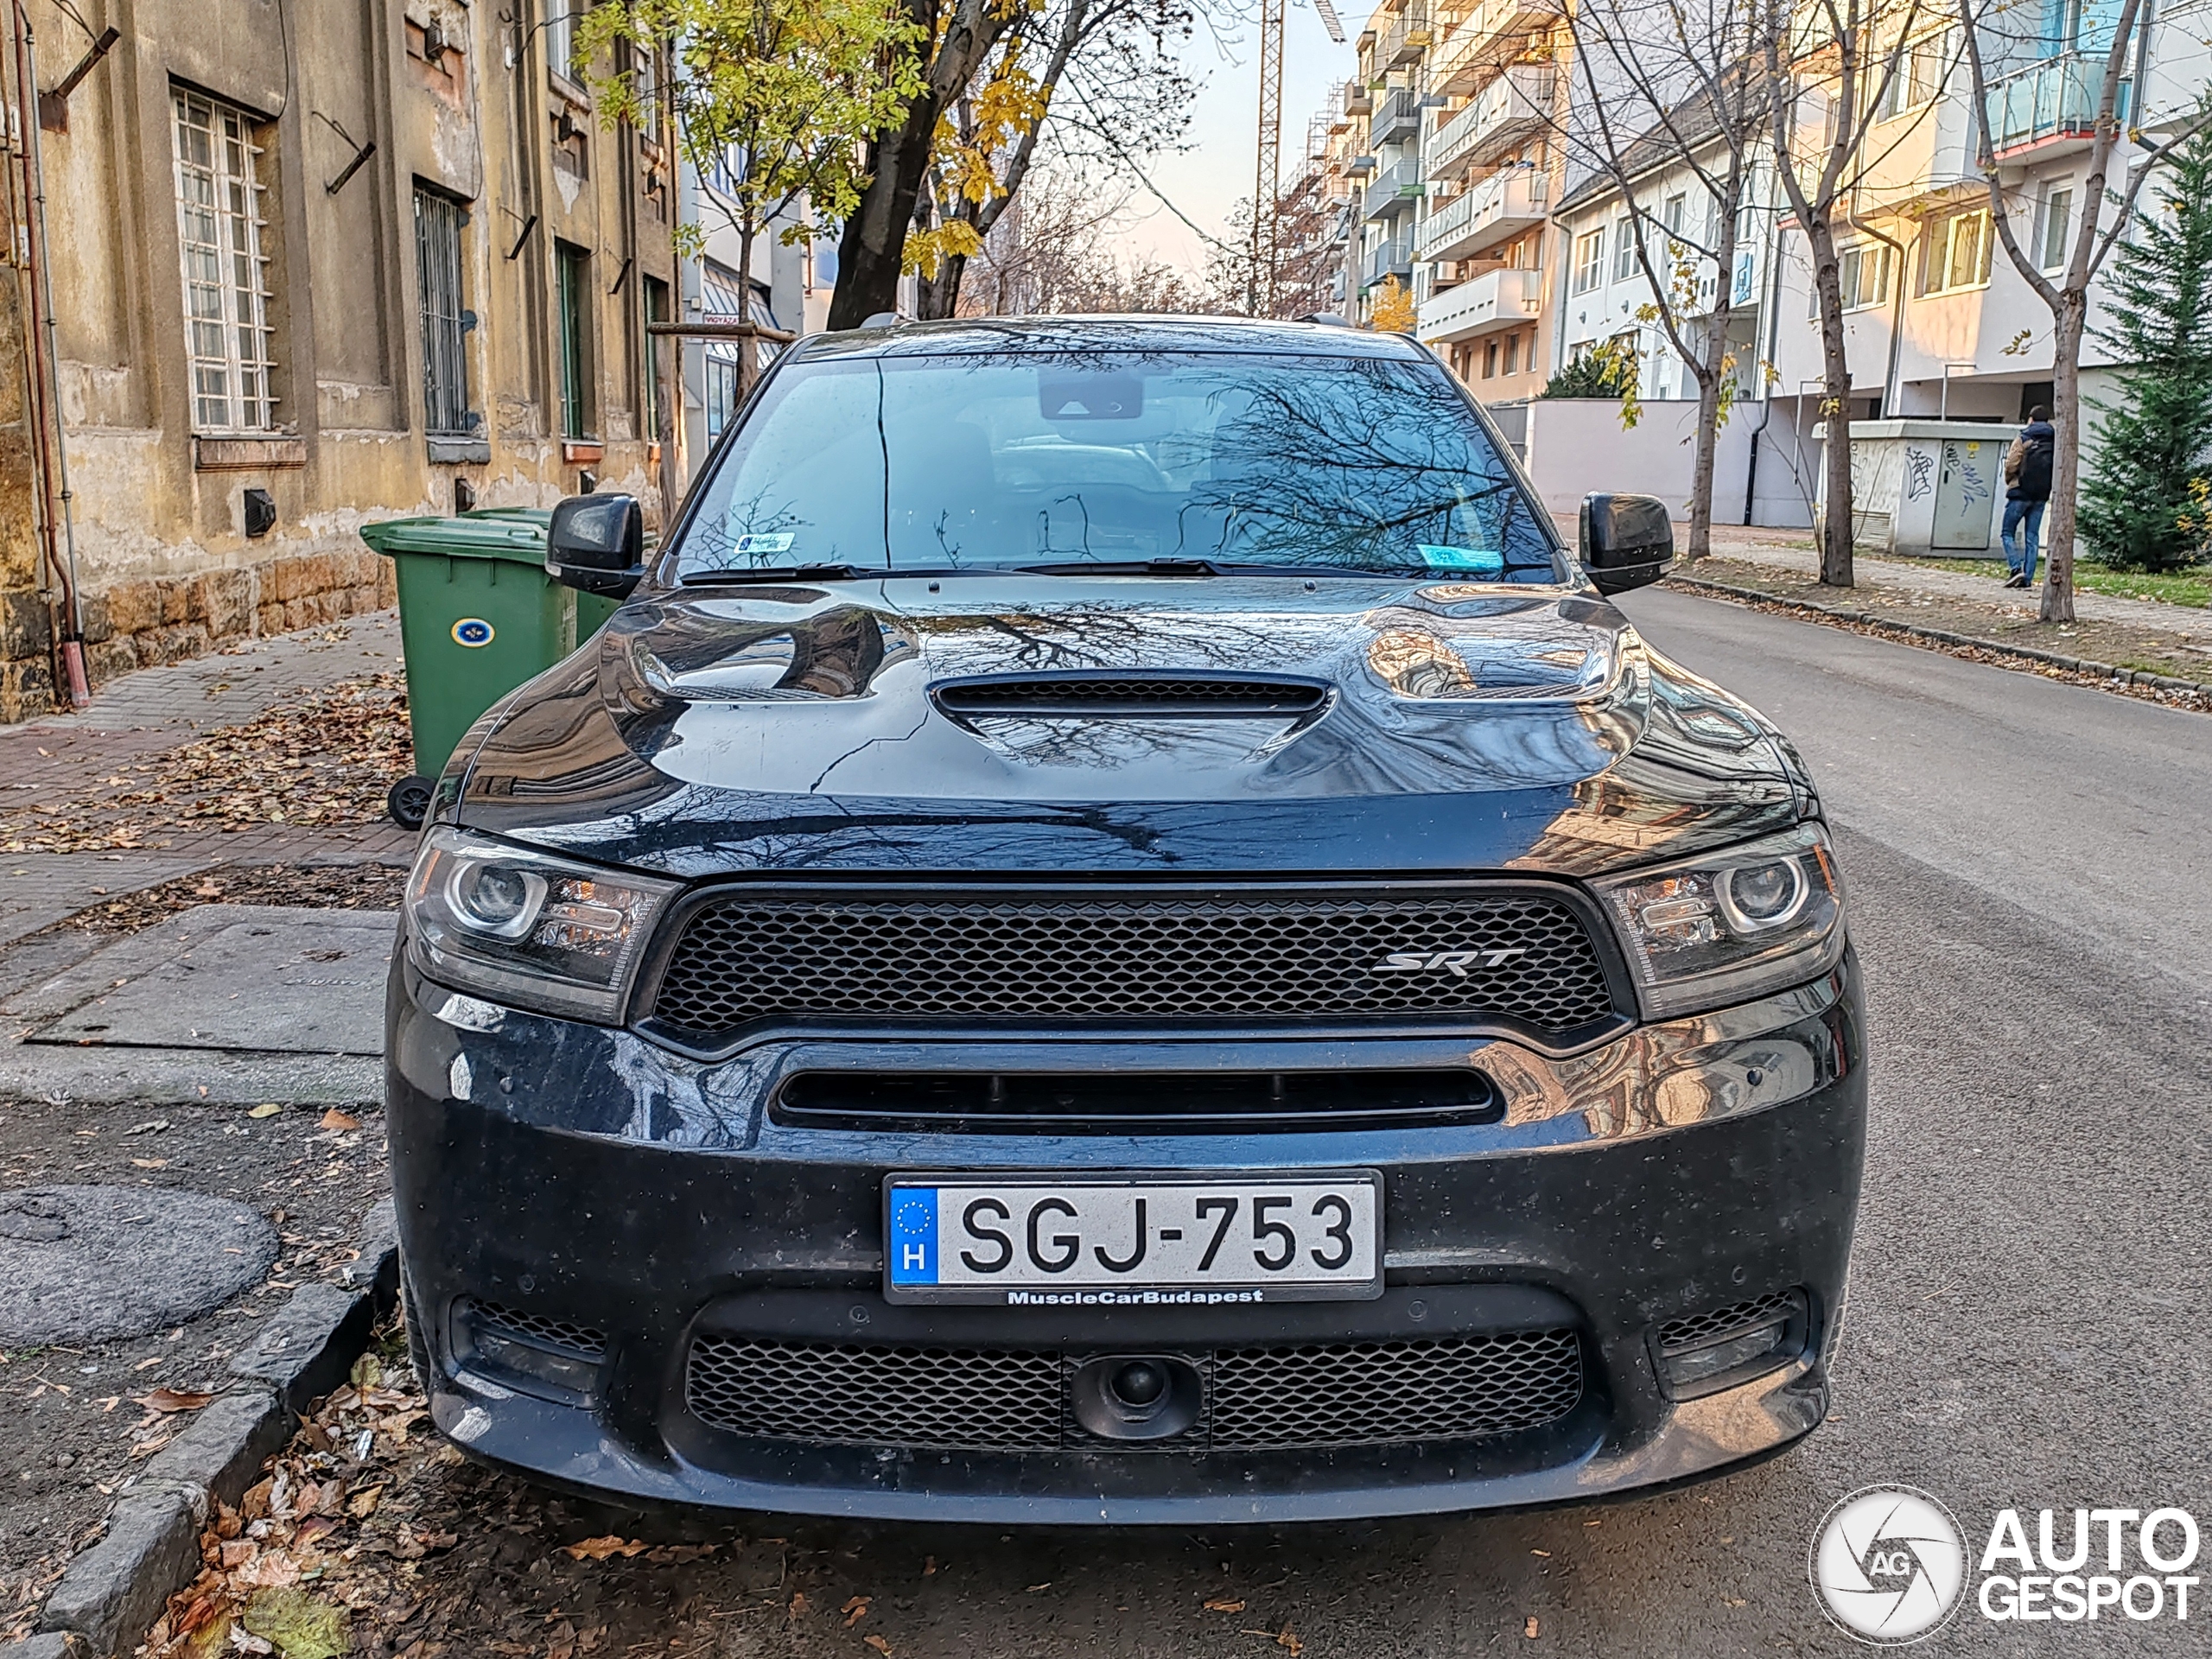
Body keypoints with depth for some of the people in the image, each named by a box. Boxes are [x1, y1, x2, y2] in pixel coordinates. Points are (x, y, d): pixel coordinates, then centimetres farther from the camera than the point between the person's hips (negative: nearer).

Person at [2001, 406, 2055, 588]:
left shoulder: (2023, 440, -7)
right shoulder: (2054, 443, 6)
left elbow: (2011, 465, -12)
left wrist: (2009, 481, 7)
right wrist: (2047, 485, 15)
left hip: (2020, 493, -4)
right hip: (2041, 496, 4)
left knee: (2008, 532, 4)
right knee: (2031, 537, 6)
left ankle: (2017, 568, -14)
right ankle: (2027, 577, 2)